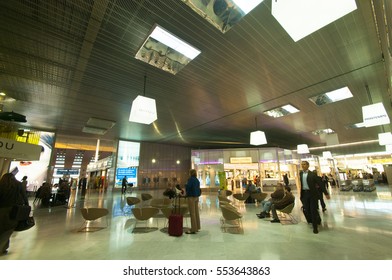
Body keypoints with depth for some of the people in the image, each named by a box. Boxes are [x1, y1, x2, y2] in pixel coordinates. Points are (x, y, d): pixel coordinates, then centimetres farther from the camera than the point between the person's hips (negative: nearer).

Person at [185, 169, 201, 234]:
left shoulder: (191, 179, -13)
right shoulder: (197, 180, 11)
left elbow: (187, 187, -18)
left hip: (191, 197, -8)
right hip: (196, 197, 9)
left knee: (192, 213, -3)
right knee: (196, 212, 13)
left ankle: (193, 229, 2)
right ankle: (197, 227, 22)